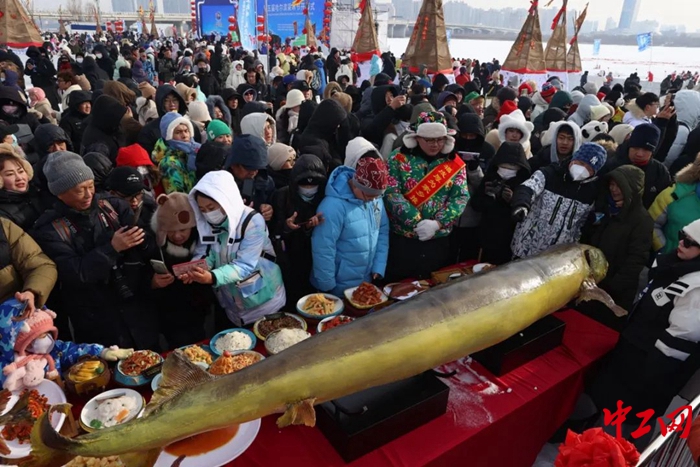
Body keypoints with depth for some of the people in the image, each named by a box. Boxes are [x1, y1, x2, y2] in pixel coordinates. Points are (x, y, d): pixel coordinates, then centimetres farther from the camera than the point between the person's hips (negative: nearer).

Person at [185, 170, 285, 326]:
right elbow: (203, 254, -9)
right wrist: (193, 269, -33)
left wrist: (213, 277, -44)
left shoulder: (252, 221, -23)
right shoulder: (207, 223, -4)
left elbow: (245, 265, -28)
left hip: (262, 300, -5)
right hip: (229, 301, 5)